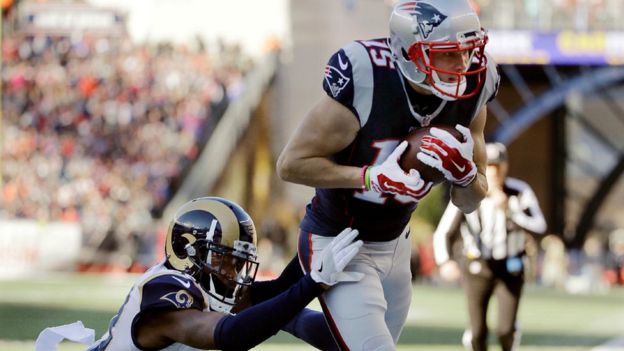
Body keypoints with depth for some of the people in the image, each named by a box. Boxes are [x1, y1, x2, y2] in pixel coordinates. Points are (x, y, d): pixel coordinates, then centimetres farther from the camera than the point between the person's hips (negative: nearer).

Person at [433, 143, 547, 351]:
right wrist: (444, 262, -39)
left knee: (506, 330, -13)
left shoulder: (520, 192, -17)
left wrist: (509, 210, -38)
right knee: (478, 333, 0)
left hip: (510, 269, 0)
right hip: (477, 269, 0)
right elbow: (442, 234, -19)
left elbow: (539, 228, -27)